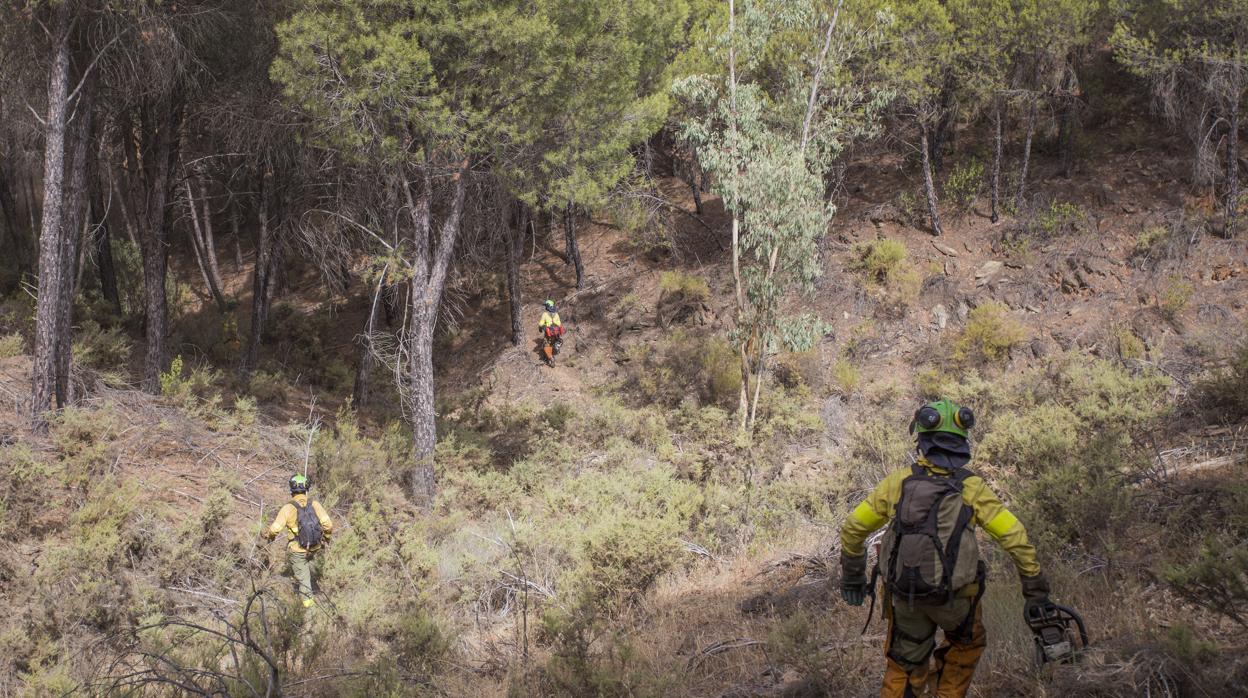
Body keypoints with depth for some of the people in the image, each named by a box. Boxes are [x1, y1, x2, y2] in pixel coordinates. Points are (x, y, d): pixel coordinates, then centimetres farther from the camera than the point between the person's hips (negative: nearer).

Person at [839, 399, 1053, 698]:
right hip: (954, 595, -2)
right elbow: (1016, 539, -10)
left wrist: (852, 575, 19)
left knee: (903, 668, 18)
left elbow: (853, 527, 4)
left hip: (902, 593, 2)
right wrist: (1036, 590, 0)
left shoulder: (898, 481, -2)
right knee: (967, 643, 30)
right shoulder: (972, 487, -8)